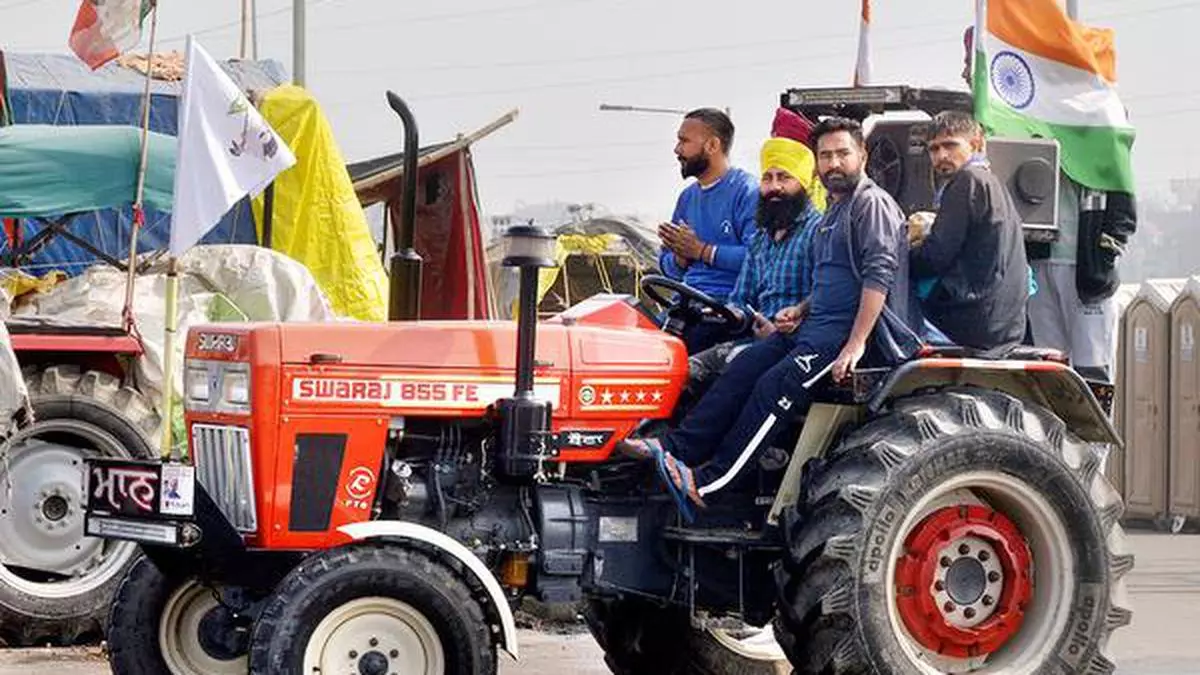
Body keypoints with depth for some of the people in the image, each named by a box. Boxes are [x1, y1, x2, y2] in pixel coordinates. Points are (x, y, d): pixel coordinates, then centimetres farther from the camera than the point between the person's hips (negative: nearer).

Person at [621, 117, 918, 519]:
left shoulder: (873, 204, -7)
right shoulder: (832, 215, 24)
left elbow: (879, 275, -19)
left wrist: (855, 345, -26)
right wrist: (801, 310, 10)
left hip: (852, 330, -9)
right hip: (818, 326, 9)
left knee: (776, 385, -25)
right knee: (744, 369, -8)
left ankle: (709, 480, -30)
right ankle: (678, 448, -14)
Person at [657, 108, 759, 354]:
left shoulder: (746, 190, -3)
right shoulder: (688, 197, 23)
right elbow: (666, 265, 25)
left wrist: (701, 251, -13)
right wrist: (680, 258, 2)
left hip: (728, 304, -7)